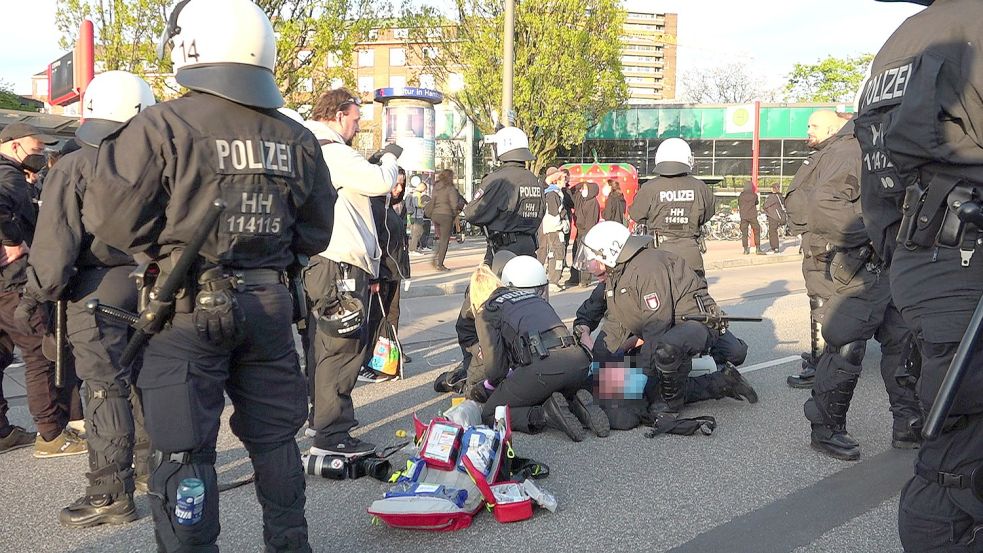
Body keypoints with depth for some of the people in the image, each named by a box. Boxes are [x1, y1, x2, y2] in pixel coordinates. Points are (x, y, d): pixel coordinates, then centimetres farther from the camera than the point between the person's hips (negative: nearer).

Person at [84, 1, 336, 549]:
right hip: (270, 305, 5)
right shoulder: (297, 138, 4)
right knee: (275, 437, 18)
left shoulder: (161, 126, -12)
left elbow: (111, 219, -12)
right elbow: (316, 234, 10)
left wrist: (165, 252, 6)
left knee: (186, 449, 5)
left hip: (187, 310, -5)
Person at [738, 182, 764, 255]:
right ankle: (758, 249, 0)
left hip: (743, 217, 2)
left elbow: (739, 206, 9)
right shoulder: (754, 195, 0)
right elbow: (756, 203, 15)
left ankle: (745, 250, 4)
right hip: (752, 216, -1)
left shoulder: (740, 196, 2)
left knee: (744, 233, 5)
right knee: (756, 232, 4)